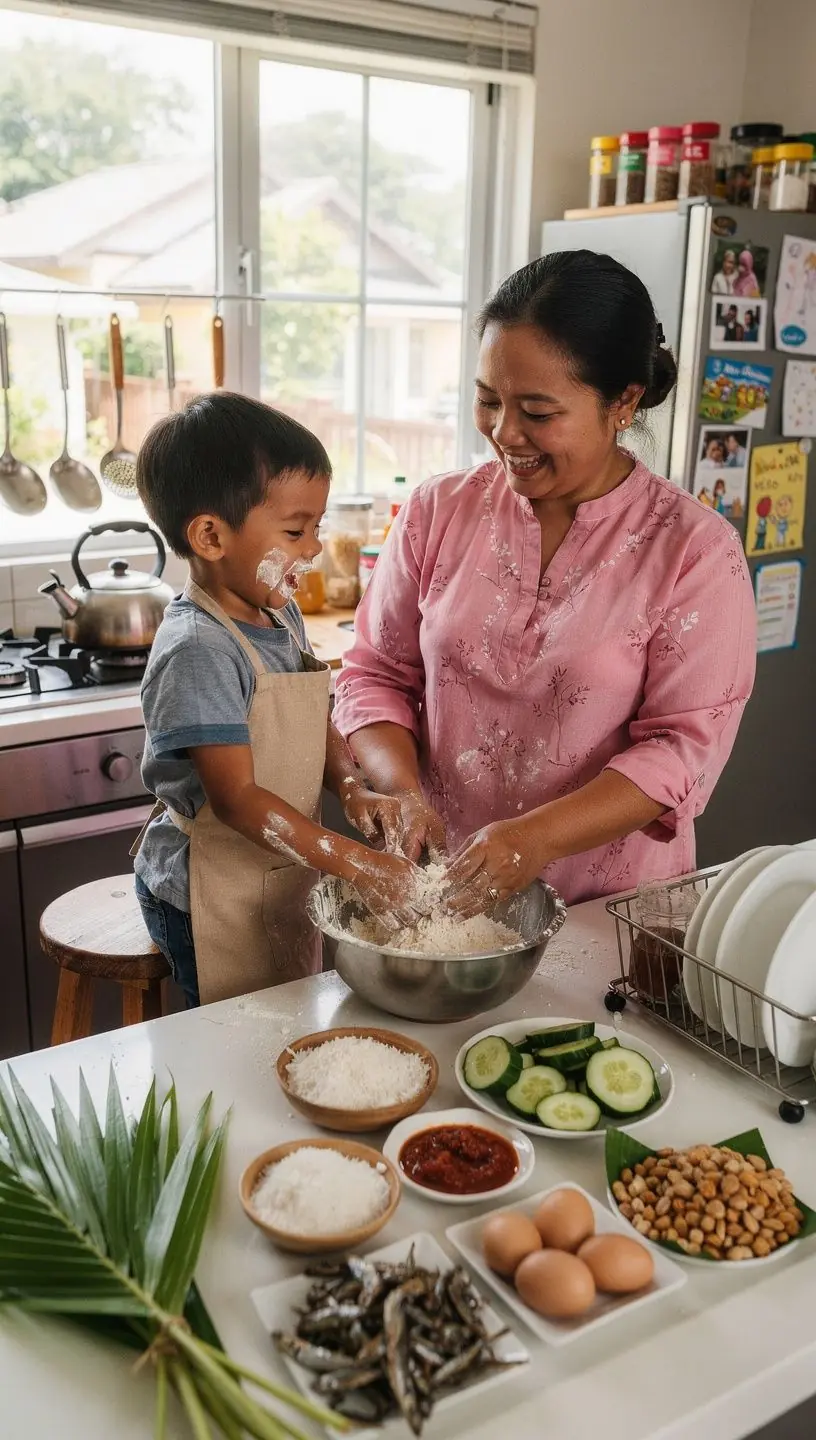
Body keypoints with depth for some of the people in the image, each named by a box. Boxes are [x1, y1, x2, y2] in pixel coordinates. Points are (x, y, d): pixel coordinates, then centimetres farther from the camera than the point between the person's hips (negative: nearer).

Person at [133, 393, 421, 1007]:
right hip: (217, 897, -8)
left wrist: (353, 788, -9)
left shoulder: (283, 616, 3)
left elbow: (318, 724, 12)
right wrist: (358, 863, -30)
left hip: (287, 880, 9)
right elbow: (237, 798, -28)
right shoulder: (199, 651, -26)